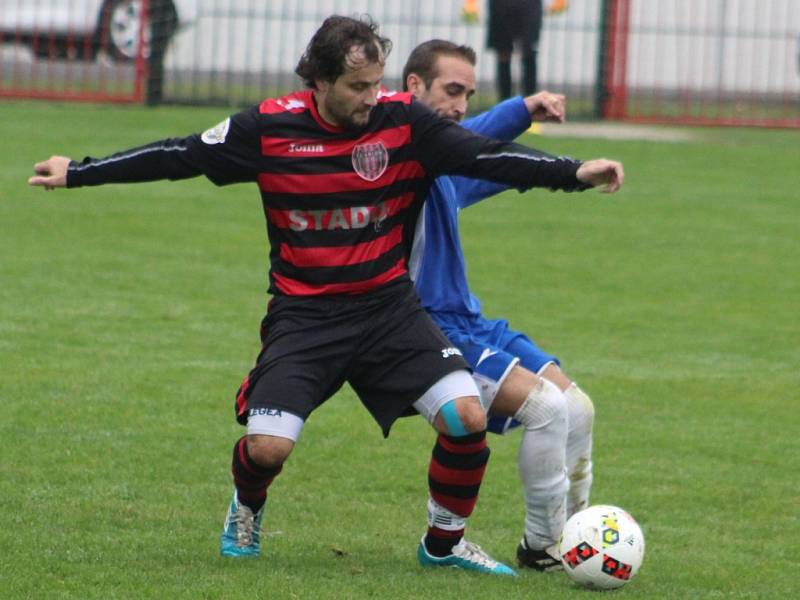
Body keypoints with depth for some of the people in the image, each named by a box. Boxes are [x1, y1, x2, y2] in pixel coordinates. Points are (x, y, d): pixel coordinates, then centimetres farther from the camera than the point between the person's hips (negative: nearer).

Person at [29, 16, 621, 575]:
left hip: (389, 305, 1)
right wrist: (77, 172, 3)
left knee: (467, 416, -16)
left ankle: (445, 542, 10)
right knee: (267, 448, -15)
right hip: (304, 314, -1)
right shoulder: (271, 126, -8)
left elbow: (487, 155, -14)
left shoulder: (405, 121, -8)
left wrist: (574, 172, -28)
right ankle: (247, 510, 24)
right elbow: (182, 155, 1)